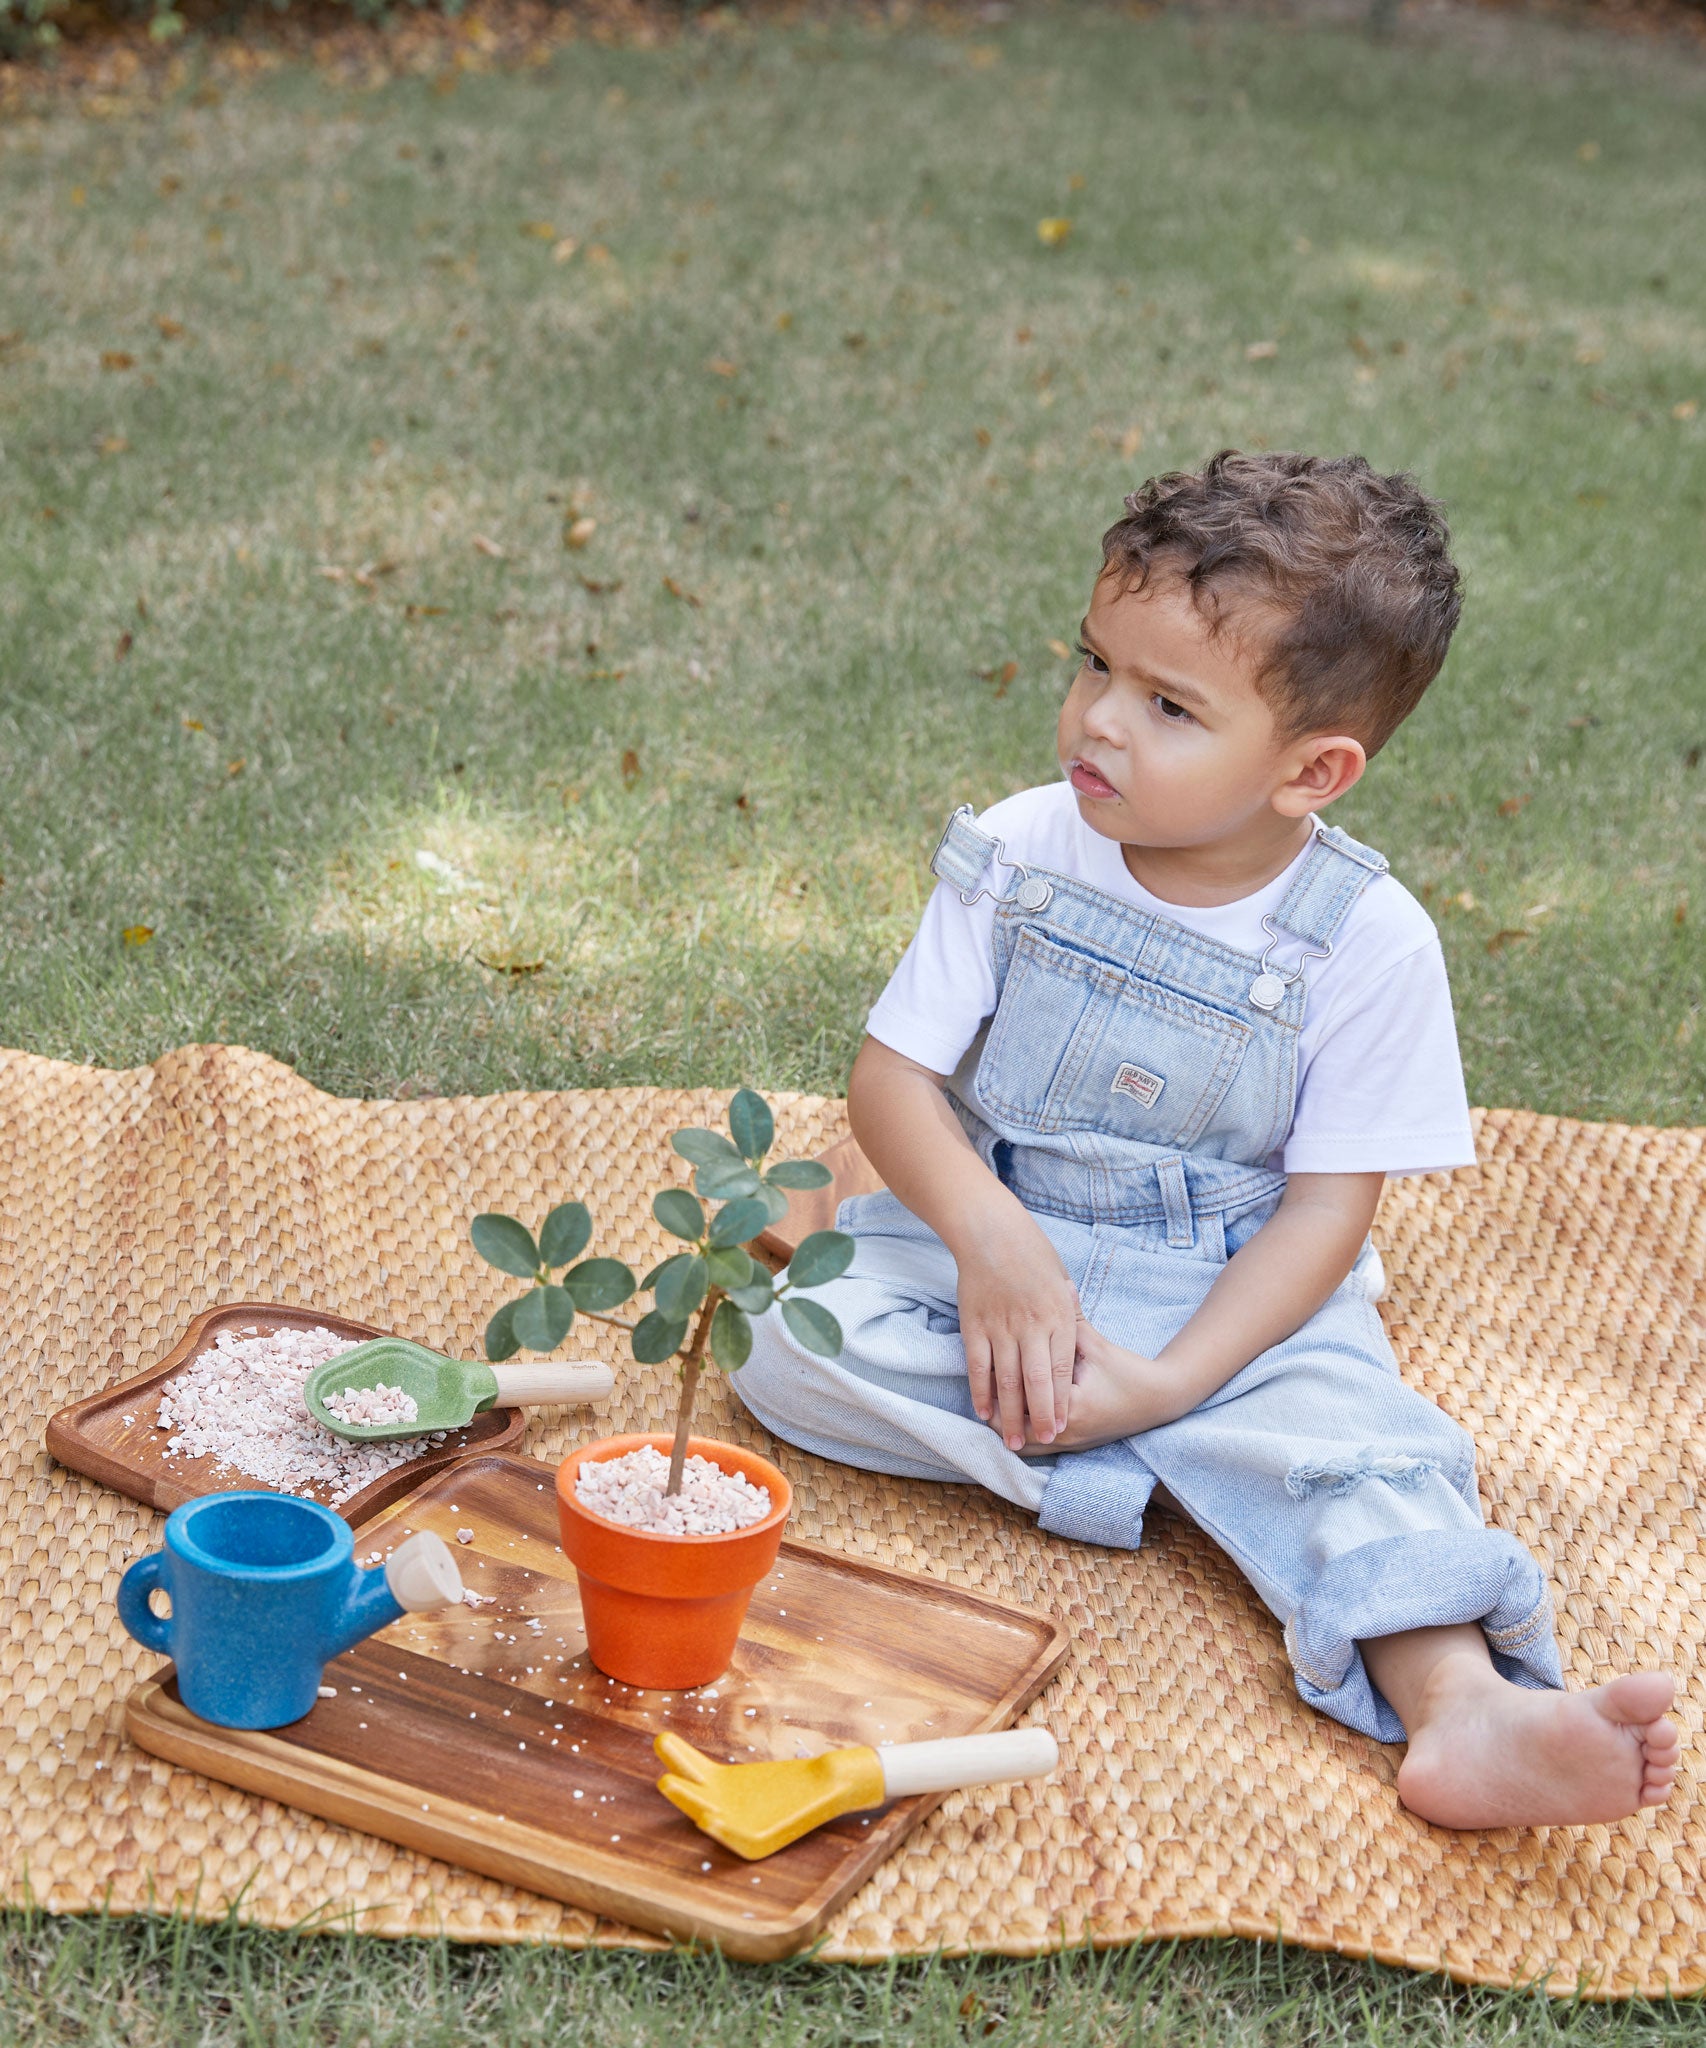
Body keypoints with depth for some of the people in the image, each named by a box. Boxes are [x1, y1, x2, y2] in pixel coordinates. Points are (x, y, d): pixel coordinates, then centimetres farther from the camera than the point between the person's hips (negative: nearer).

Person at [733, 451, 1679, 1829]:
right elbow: (893, 1073, -6)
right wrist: (986, 1231, -27)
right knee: (794, 1350, -22)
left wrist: (1174, 1378, -25)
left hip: (1234, 1296, -2)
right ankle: (1137, 1466, -23)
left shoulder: (1369, 942, -13)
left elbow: (1328, 1208, -12)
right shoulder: (1019, 856, -8)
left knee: (1354, 1432, -30)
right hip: (991, 1236, 2)